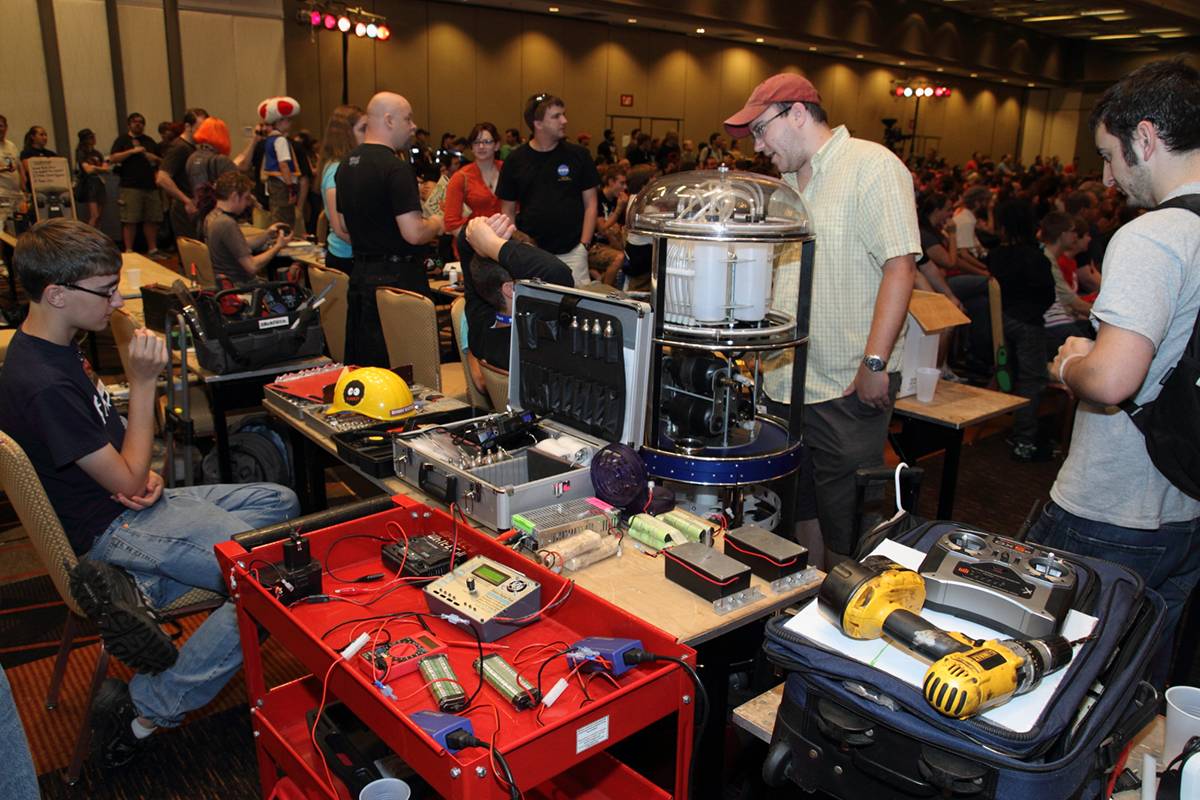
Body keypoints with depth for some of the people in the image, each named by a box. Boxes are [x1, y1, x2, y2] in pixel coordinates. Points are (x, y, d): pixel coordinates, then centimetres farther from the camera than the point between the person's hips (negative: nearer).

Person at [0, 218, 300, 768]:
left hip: (128, 508, 10)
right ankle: (145, 710, -8)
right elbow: (126, 483, -19)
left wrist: (145, 475, -3)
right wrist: (142, 382, -17)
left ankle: (143, 588, -3)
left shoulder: (56, 347, 7)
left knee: (281, 502, 12)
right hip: (108, 531, -10)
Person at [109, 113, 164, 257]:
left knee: (151, 220, 4)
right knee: (130, 221, -5)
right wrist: (132, 151, -12)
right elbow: (112, 159, -5)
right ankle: (129, 251, -1)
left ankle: (153, 250, 12)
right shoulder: (123, 139, 6)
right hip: (130, 187, -4)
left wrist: (155, 158, 3)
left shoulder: (150, 141, 20)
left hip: (150, 186, 4)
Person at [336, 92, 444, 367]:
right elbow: (414, 233, -22)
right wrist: (436, 224, -2)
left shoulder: (346, 163, 12)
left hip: (361, 273, 9)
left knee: (364, 368, 14)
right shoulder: (395, 167, -16)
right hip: (399, 278, -9)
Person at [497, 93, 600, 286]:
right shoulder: (515, 160, 5)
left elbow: (590, 204, 6)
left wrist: (584, 245, -3)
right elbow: (508, 211, 9)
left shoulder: (578, 155, 4)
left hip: (571, 252, 0)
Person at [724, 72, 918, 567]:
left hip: (849, 387, -8)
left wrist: (875, 363, -22)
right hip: (787, 381, 8)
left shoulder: (872, 166, -9)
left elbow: (900, 265, -17)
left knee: (845, 528, 1)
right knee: (800, 507, 17)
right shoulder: (789, 183, 17)